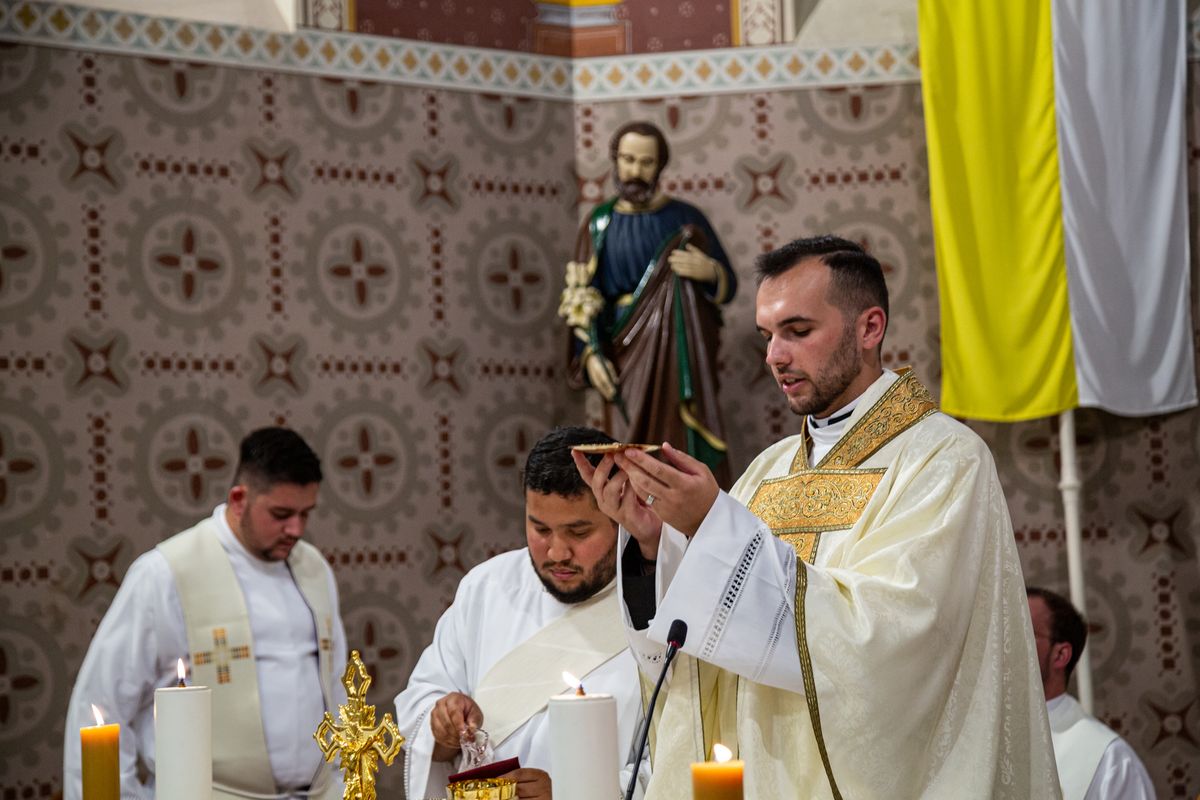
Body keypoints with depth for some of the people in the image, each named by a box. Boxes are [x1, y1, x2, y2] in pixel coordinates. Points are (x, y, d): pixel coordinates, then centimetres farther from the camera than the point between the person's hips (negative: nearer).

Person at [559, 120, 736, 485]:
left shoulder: (685, 218, 5)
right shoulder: (600, 224, 7)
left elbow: (728, 285, 9)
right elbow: (581, 298, 5)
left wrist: (710, 270, -14)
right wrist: (591, 354, -8)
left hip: (683, 352, 0)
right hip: (632, 355, 0)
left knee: (686, 443, -10)